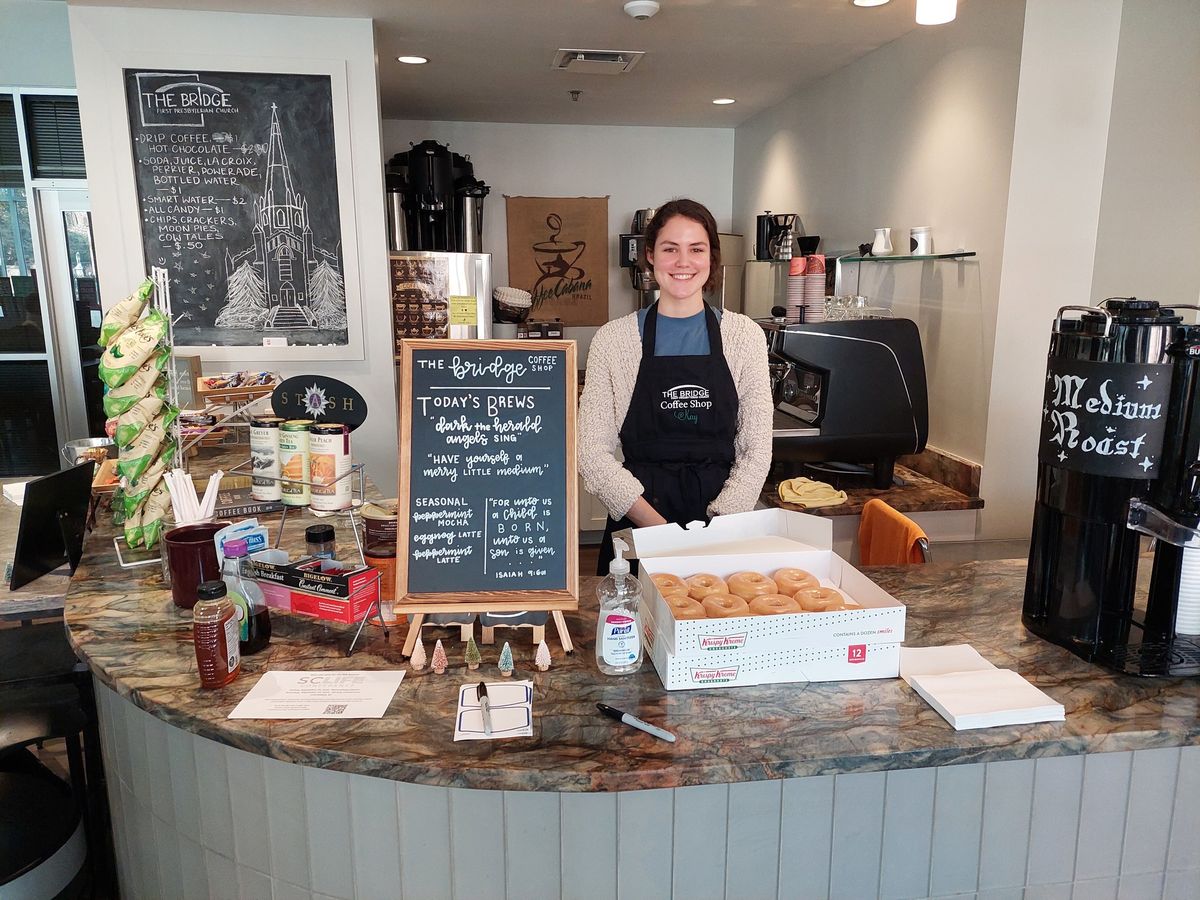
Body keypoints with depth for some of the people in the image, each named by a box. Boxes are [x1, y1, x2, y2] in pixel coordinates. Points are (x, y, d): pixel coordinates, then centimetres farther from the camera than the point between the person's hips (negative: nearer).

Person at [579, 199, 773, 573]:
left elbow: (756, 451, 0)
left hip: (725, 518, 1)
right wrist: (659, 527, -14)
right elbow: (593, 453, -5)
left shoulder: (744, 335, 2)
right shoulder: (613, 339, -1)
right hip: (637, 523, -1)